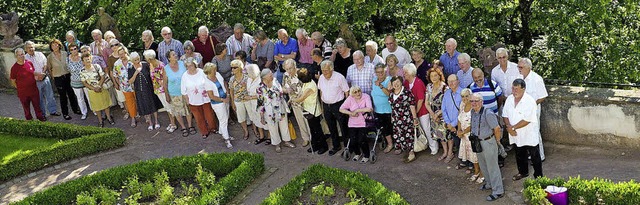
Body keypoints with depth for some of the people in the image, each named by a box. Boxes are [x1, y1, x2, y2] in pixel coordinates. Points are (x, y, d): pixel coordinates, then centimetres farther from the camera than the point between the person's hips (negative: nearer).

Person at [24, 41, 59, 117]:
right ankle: (42, 114, 20)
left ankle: (53, 110, 22)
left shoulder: (40, 54, 3)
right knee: (39, 98, 8)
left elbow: (45, 64, 0)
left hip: (45, 78, 3)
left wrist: (42, 74, -13)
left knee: (50, 95, 9)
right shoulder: (25, 58, -7)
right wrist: (39, 74, -20)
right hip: (36, 81, -3)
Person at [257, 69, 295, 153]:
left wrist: (285, 108, 9)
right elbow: (260, 103, -11)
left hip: (281, 110, 4)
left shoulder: (276, 83, -6)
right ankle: (277, 144, 34)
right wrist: (262, 117, -8)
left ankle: (287, 141, 40)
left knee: (284, 126, 19)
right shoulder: (260, 89, -18)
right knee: (273, 129, 13)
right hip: (270, 113, -4)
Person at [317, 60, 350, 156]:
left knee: (343, 127, 1)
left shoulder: (339, 77, -15)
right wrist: (322, 104, 13)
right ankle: (336, 146, 31)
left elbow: (346, 92, -10)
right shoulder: (321, 78, 2)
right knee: (331, 127, 16)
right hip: (326, 105, 6)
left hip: (338, 105, -6)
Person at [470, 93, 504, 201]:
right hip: (477, 142, 8)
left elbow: (497, 128, -20)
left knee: (492, 166, 3)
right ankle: (489, 184, 45)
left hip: (488, 142, -8)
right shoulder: (472, 112, -1)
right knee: (482, 165, 23)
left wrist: (497, 141, -8)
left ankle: (498, 191, 15)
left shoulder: (488, 113, -26)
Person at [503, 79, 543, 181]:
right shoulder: (509, 99, -2)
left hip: (529, 135, -6)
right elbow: (505, 115, 1)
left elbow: (526, 120, -26)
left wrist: (513, 127, -21)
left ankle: (538, 176, 24)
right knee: (520, 155, 24)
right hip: (516, 135, 6)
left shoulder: (530, 101, -23)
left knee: (535, 157, 9)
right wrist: (509, 127, -16)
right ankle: (523, 172, 45)